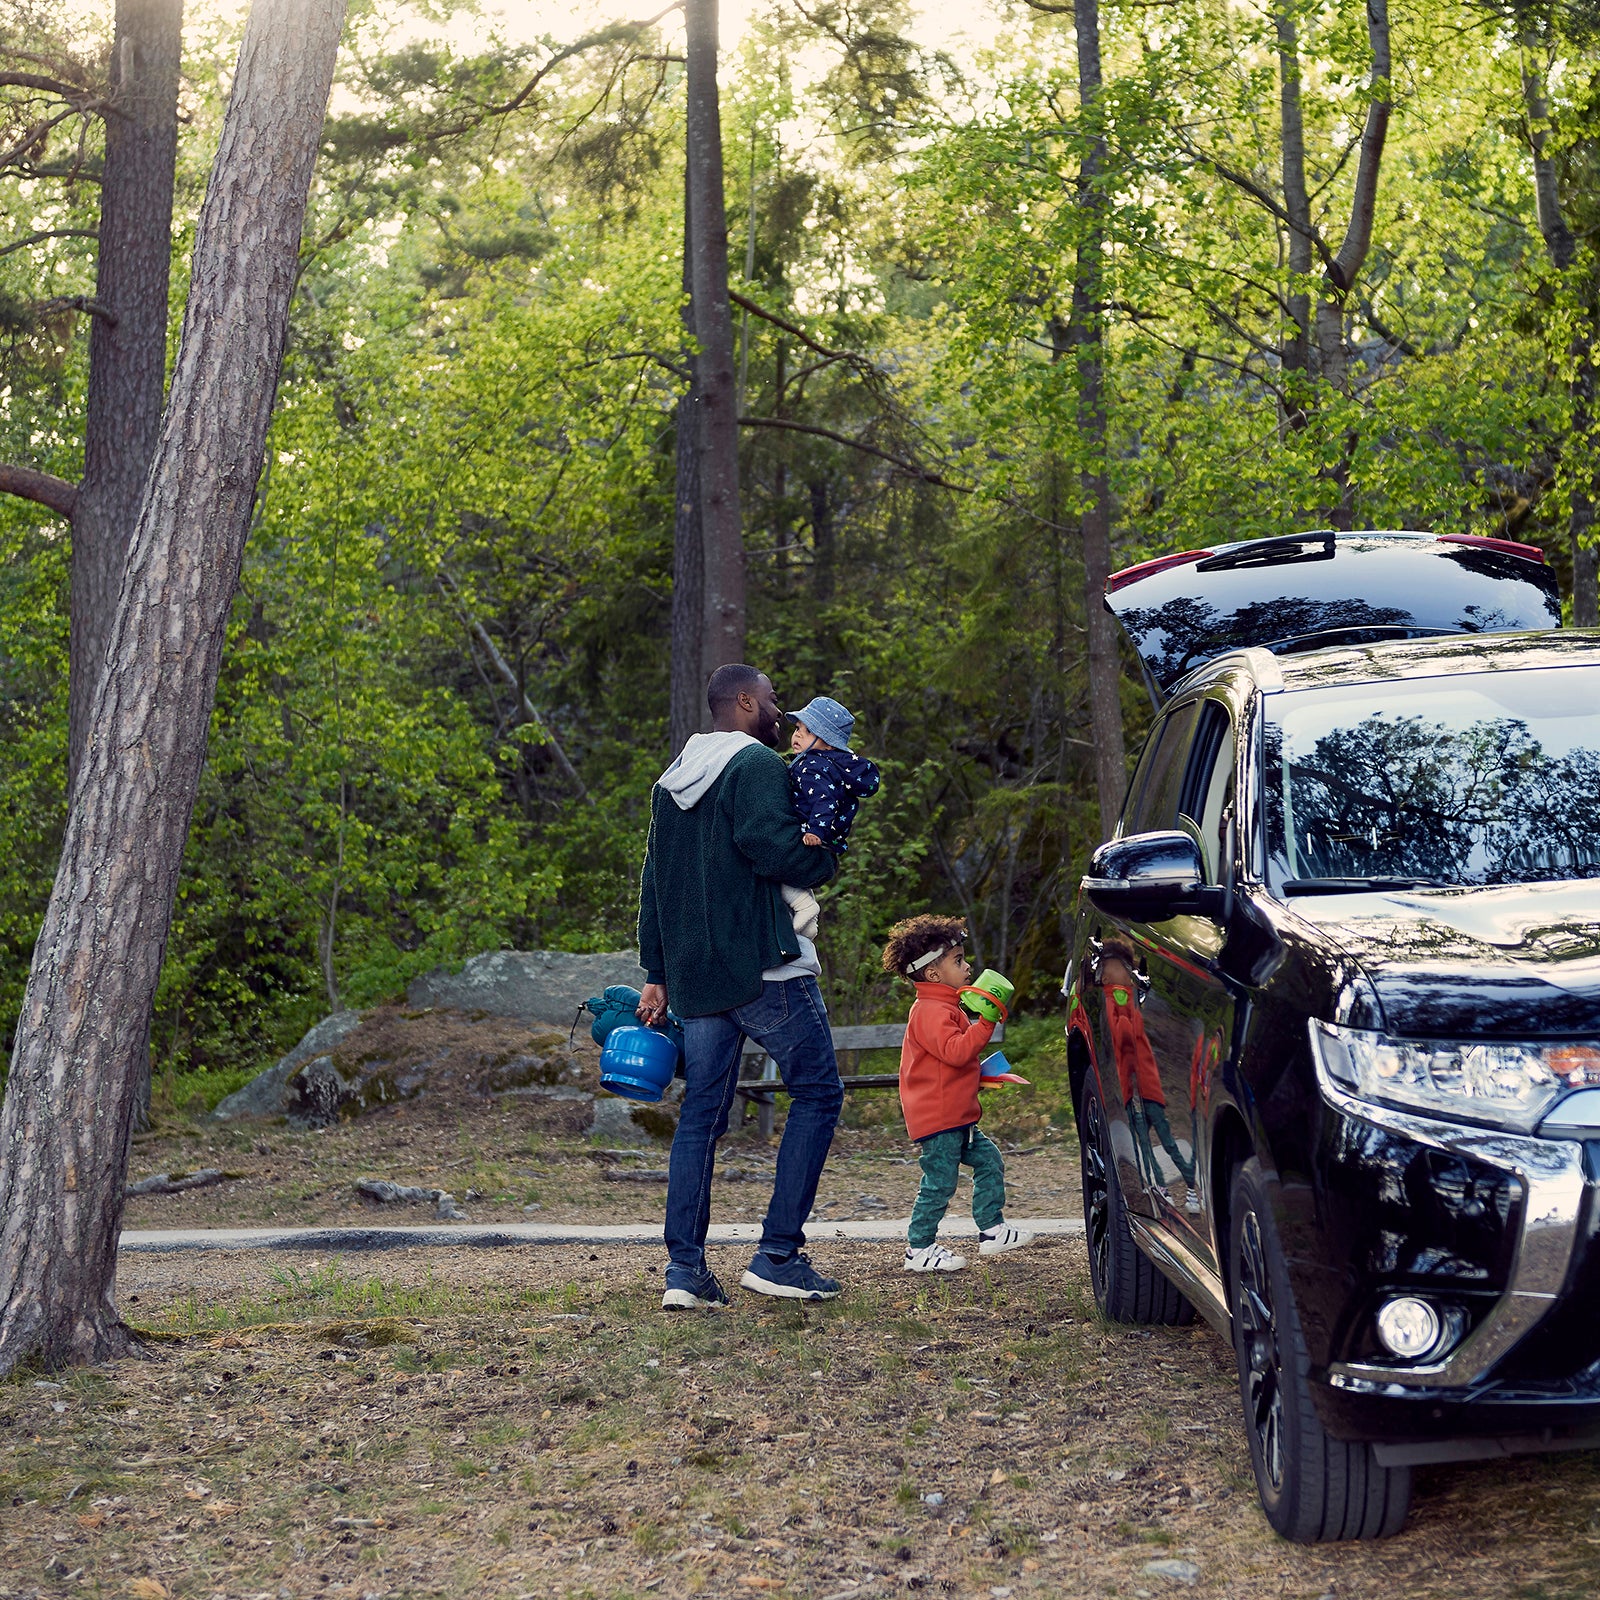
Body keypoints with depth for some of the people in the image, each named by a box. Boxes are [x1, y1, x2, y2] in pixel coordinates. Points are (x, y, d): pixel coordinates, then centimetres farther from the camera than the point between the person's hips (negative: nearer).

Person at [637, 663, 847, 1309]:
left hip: (694, 976, 8)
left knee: (701, 1112, 10)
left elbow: (654, 881, 20)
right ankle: (777, 1254, -4)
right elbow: (771, 845, -23)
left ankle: (685, 1269, 5)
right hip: (764, 966, -8)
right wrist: (825, 861, -3)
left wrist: (657, 975, 22)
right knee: (817, 1093, 2)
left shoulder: (672, 780, 19)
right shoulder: (757, 764, -8)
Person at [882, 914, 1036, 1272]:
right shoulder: (930, 1011, -17)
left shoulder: (945, 1008, 18)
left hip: (956, 1116, 11)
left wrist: (979, 1073, 22)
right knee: (939, 1182, -6)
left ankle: (992, 1230, 16)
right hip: (937, 1118, -11)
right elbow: (955, 1050, -31)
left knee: (988, 1160, 11)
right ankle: (919, 1250, 1)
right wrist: (985, 1023, -31)